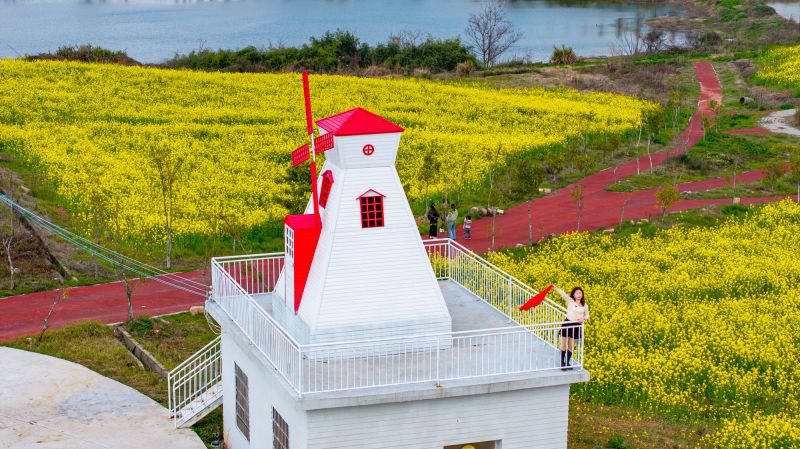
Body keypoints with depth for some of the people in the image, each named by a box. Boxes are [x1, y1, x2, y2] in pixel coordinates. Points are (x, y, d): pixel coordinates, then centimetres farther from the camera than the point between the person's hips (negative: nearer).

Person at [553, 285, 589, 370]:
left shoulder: (585, 305, 3)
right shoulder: (570, 301, -5)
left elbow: (587, 315, 14)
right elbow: (563, 294, -21)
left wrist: (583, 319, -9)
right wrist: (556, 288, -36)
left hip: (576, 326, 2)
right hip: (567, 324, -2)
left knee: (571, 346, 10)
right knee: (564, 345, 3)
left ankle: (567, 362, 23)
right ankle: (562, 363, 13)